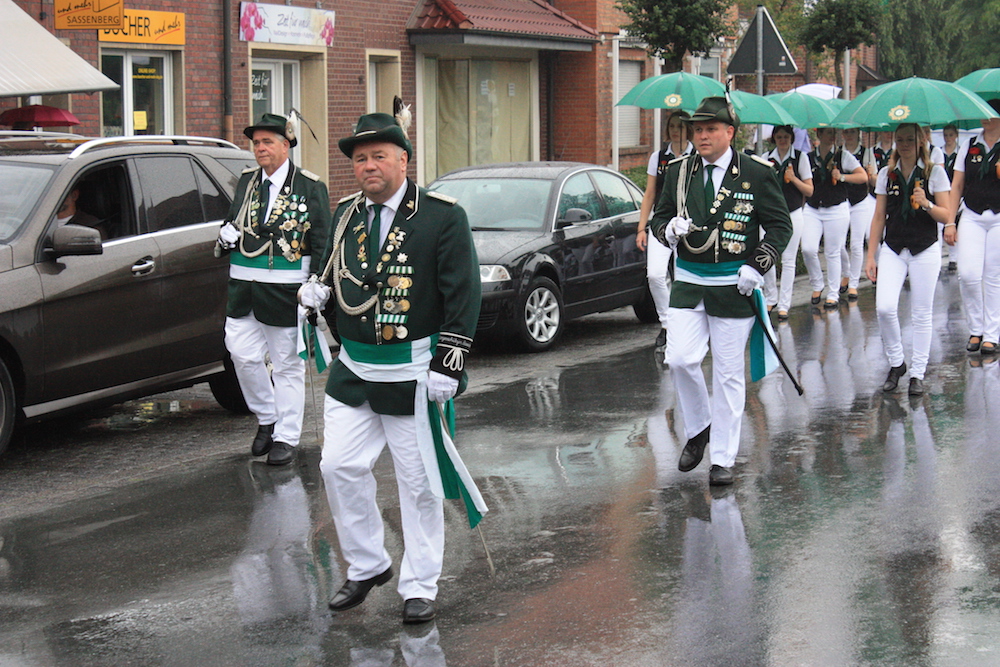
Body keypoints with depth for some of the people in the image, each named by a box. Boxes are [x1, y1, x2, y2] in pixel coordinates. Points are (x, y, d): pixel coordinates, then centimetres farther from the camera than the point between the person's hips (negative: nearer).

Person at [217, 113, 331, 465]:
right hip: (243, 289, 5)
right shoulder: (246, 182, 11)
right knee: (243, 355, -1)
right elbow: (232, 222, 21)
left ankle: (286, 437, 12)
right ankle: (267, 418, 21)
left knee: (287, 365, 3)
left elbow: (323, 243, -2)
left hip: (285, 291, -4)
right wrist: (226, 234, -3)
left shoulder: (310, 187, -3)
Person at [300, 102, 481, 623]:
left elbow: (463, 294, -10)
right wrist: (317, 290, -1)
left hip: (412, 374, -5)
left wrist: (448, 365, -15)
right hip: (353, 370, 5)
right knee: (339, 467, 3)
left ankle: (419, 586, 14)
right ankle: (367, 565, 22)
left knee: (418, 482, 3)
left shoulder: (442, 216, -8)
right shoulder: (346, 213, 8)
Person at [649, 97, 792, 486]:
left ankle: (723, 458, 11)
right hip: (688, 284, 3)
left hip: (734, 288, -3)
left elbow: (780, 226, 1)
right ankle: (698, 429, 16)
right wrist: (669, 229, -10)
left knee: (728, 374, 2)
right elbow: (659, 217, 14)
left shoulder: (757, 173, -3)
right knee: (680, 359, -11)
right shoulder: (678, 172, 7)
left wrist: (756, 267, -11)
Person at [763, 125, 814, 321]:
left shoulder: (800, 157, 1)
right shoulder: (767, 159, 7)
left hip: (793, 213, -2)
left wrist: (793, 178, -14)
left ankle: (784, 305, 4)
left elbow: (809, 190, 1)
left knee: (788, 260, 0)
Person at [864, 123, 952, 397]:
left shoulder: (934, 172, 0)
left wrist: (927, 204, -22)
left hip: (925, 250, -2)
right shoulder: (887, 174, 7)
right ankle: (896, 363, 7)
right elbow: (879, 217, 9)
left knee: (921, 314, 1)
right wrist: (870, 256, 4)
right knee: (884, 307, -14)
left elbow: (946, 216, -2)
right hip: (892, 250, 2)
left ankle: (917, 374, 11)